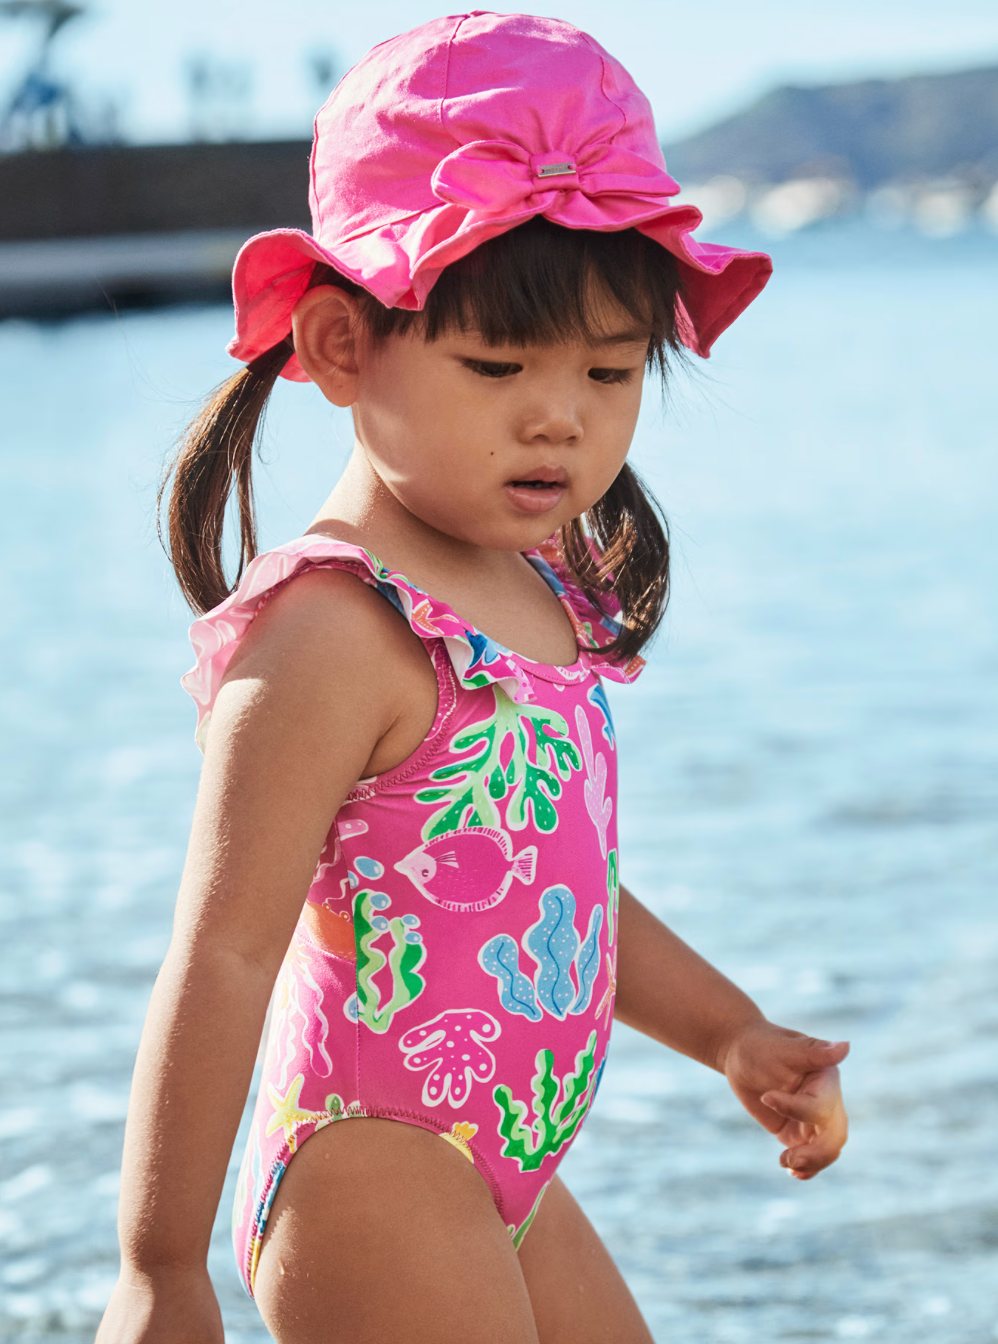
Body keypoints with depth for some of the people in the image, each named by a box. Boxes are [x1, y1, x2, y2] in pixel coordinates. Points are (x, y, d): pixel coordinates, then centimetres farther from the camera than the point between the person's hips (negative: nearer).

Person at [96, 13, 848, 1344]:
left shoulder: (549, 591, 8)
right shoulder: (333, 634, -21)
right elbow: (225, 958, -22)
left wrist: (733, 1035, 17)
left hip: (505, 1185, 10)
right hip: (374, 1187, -10)